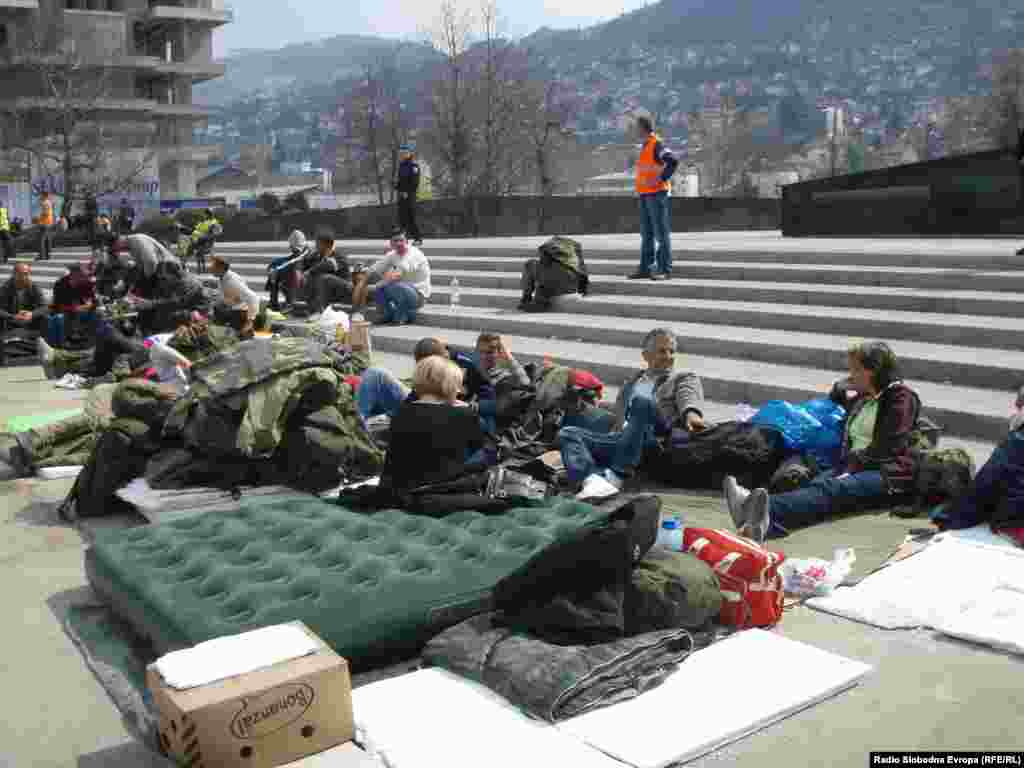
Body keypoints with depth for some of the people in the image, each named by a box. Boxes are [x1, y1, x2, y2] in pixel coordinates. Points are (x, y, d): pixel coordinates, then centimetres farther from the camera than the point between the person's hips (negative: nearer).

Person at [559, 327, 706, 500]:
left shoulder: (684, 379, 21)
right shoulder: (631, 383, 34)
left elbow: (689, 397, -1)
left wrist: (691, 414, -23)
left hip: (654, 442, -5)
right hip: (621, 439, 5)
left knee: (641, 401, -32)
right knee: (567, 434, -14)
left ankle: (616, 477, -40)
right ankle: (594, 480, -42)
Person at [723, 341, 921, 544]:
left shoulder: (901, 397, 0)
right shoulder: (861, 398, 23)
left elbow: (886, 449, -13)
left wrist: (852, 468, -19)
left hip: (887, 475, -6)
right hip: (853, 467, 6)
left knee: (832, 489, -35)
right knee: (817, 485, -28)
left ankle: (768, 511, -65)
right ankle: (760, 522, -59)